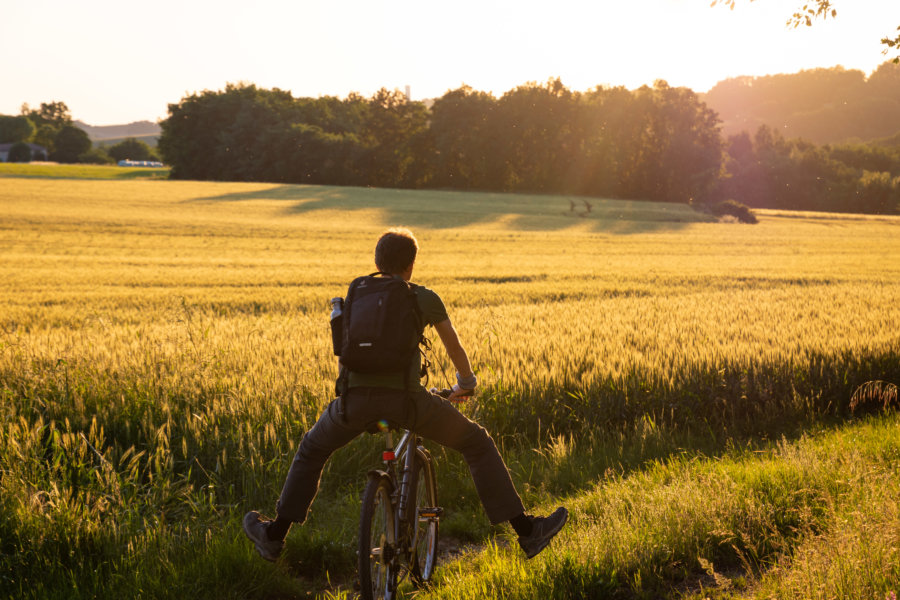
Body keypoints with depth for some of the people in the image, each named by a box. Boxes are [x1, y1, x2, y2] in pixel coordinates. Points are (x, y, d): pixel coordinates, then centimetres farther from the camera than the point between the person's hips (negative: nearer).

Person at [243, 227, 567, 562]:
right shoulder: (425, 298, 15)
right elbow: (454, 347, 26)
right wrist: (466, 383, 47)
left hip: (356, 397, 3)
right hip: (406, 397, -2)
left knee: (312, 449, 32)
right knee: (477, 444, 16)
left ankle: (275, 536, 33)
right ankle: (526, 531, 13)